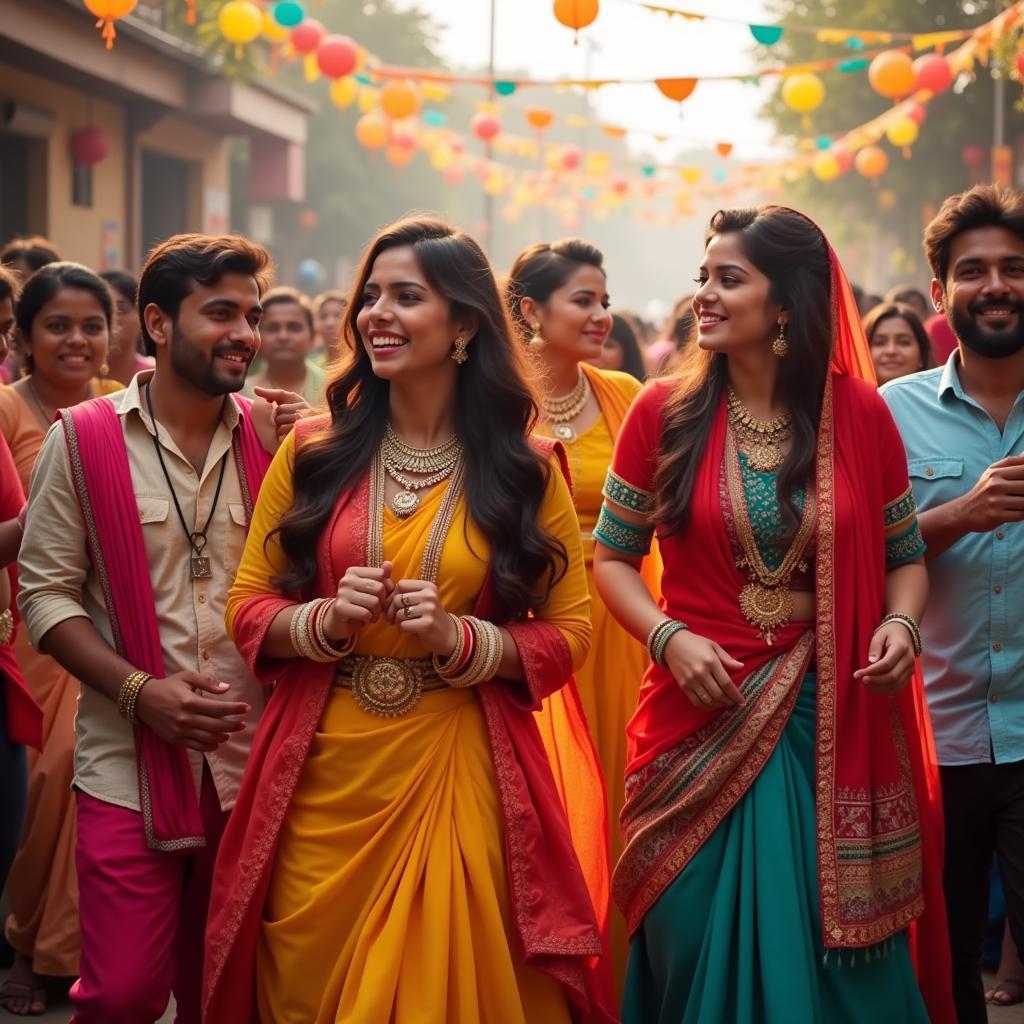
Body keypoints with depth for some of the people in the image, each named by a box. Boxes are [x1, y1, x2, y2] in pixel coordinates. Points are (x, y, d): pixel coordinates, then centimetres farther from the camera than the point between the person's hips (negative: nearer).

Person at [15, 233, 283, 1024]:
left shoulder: (270, 441, 5)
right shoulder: (84, 440, -3)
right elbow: (47, 593, -4)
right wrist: (139, 691, -14)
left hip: (248, 763, 3)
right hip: (129, 766, -3)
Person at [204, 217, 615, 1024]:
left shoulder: (526, 470, 0)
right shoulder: (313, 452, 2)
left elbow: (569, 632, 2)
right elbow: (247, 606, 7)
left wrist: (461, 640, -14)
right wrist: (324, 622, -13)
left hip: (459, 775, -1)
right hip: (322, 774, 1)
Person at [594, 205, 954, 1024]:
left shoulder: (863, 416, -1)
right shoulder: (664, 413, -2)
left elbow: (905, 555, 10)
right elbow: (612, 555, 6)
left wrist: (901, 625, -11)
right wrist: (668, 638, -11)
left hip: (833, 728, 0)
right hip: (702, 722, 0)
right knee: (702, 957, 9)